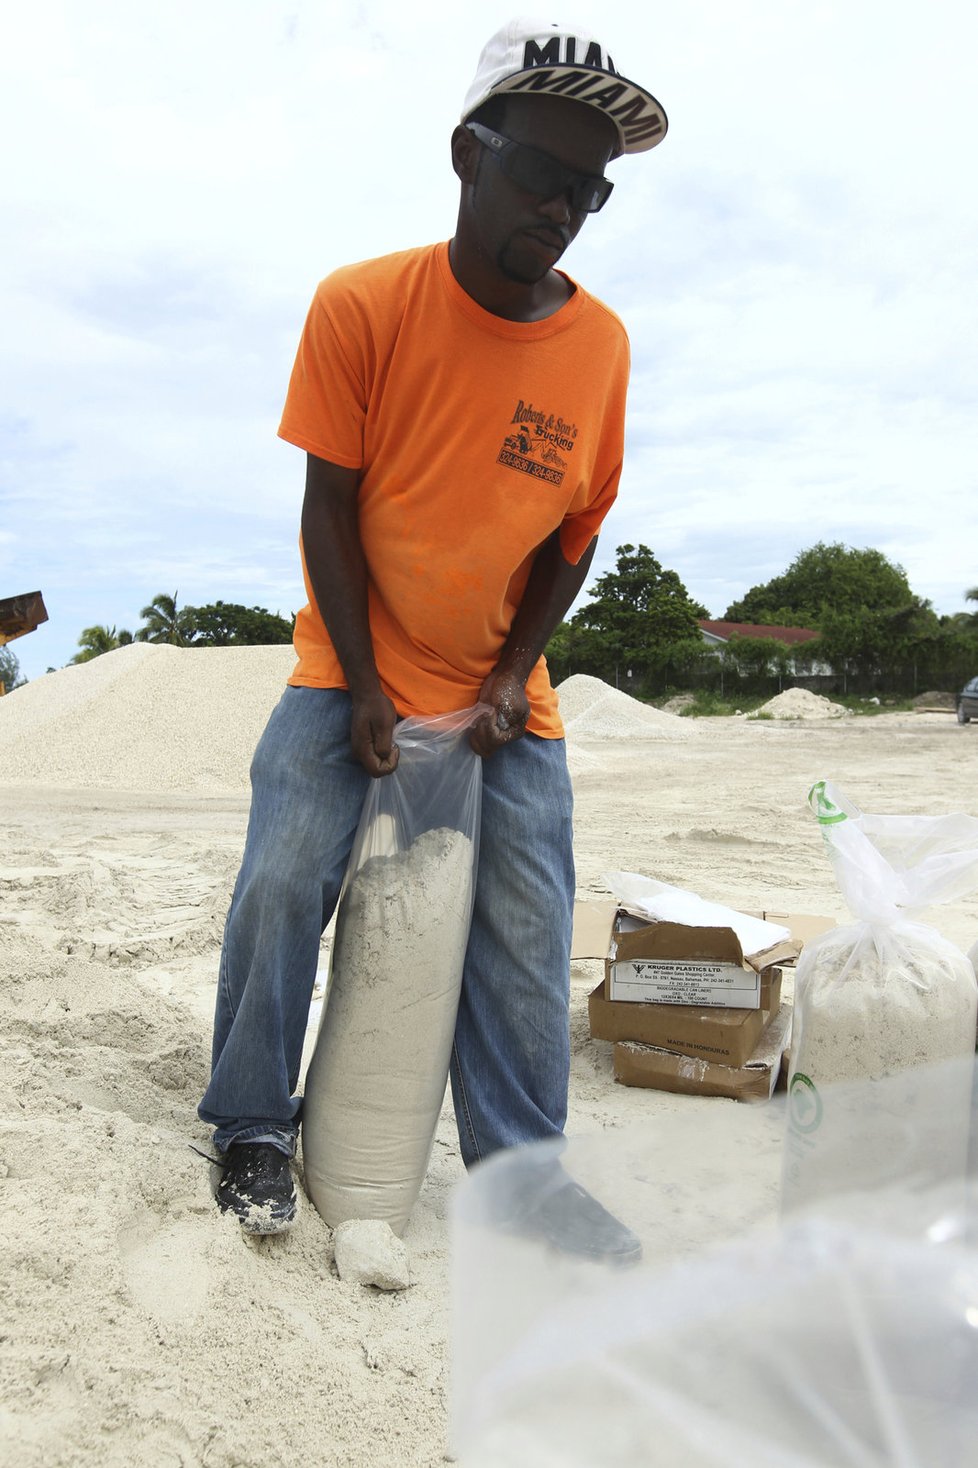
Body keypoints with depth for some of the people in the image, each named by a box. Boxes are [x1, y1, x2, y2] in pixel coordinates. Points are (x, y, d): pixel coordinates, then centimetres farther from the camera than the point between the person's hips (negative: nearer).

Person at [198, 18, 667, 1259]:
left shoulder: (601, 343, -4)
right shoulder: (361, 306, -11)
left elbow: (574, 530, 2)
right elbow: (328, 508, -10)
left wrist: (514, 678, -7)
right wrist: (363, 687, -14)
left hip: (503, 696, 3)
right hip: (352, 675, -2)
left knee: (525, 929, 0)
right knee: (282, 884, -11)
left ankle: (519, 1169, 17)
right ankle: (253, 1131, 11)